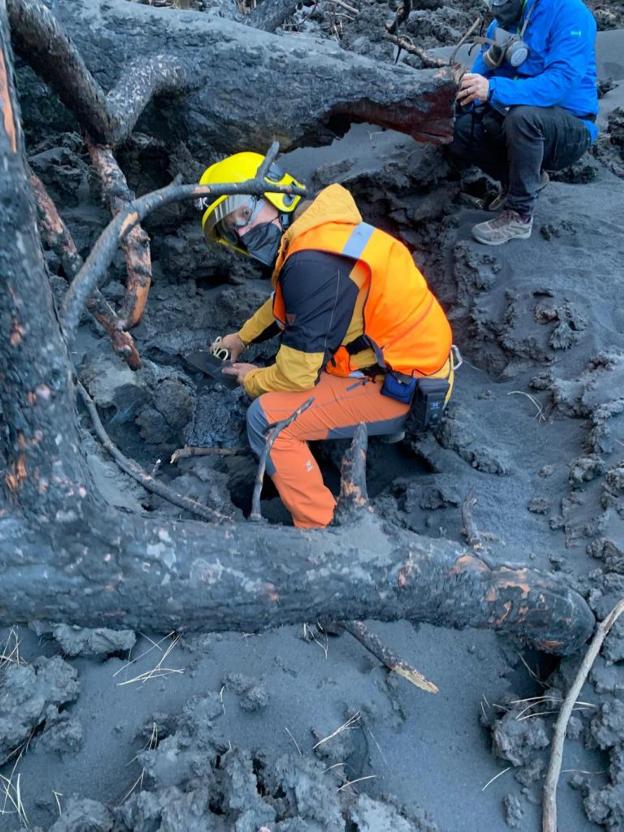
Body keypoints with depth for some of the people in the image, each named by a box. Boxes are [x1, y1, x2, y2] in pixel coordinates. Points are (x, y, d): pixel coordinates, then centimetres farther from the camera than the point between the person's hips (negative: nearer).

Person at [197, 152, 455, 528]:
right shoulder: (316, 227, 3)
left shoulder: (311, 264, -26)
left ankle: (319, 527, -1)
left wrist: (252, 380, -2)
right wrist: (243, 337, 27)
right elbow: (283, 303, 24)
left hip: (402, 388, -10)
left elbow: (299, 374, -21)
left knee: (267, 419, -12)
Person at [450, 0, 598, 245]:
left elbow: (562, 81, -29)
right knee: (459, 131, -10)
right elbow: (479, 78, 5)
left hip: (570, 129, -7)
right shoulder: (498, 25, 5)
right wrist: (460, 89, -17)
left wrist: (494, 90, -37)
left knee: (522, 115, -35)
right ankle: (525, 177, 10)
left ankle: (519, 216, -19)